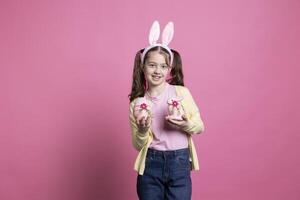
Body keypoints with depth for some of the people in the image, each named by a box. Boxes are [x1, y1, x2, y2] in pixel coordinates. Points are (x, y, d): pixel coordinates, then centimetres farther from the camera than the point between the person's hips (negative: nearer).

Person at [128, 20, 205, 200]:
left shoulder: (181, 92, -5)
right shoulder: (137, 103, -1)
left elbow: (200, 127, 1)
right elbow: (137, 145, 3)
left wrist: (186, 125, -19)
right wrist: (142, 131, -18)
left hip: (179, 163, -1)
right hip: (151, 164, 1)